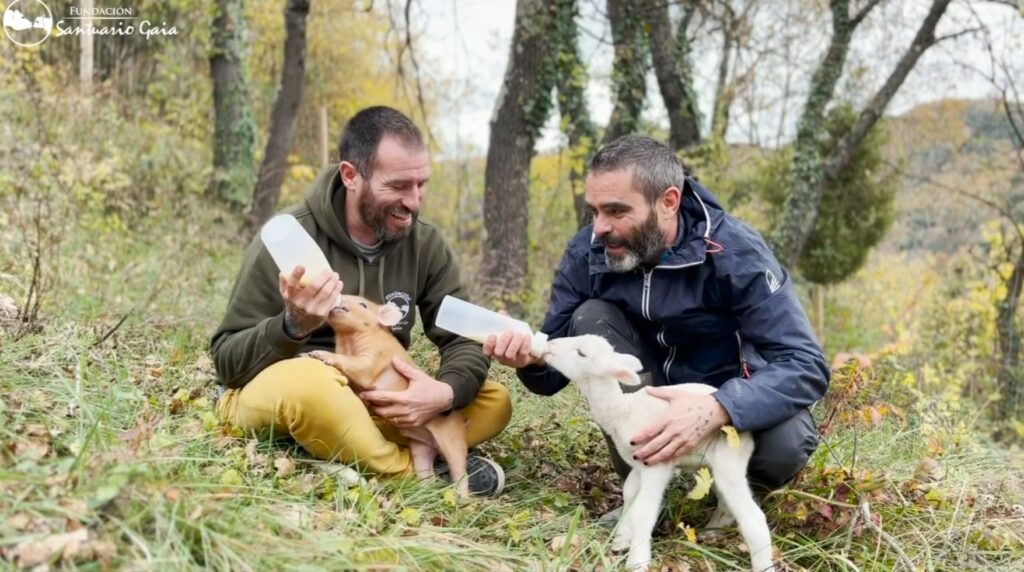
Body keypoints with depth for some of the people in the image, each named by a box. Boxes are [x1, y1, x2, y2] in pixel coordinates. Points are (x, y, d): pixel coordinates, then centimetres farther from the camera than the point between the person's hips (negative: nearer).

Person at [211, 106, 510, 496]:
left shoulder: (425, 243, -3)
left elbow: (465, 339, -3)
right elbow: (227, 361, -14)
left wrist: (445, 393, -26)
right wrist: (294, 326, -35)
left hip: (376, 403, 5)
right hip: (270, 396, -4)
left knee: (494, 403, -11)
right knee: (306, 380, -38)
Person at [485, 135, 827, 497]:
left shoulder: (733, 252, -24)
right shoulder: (586, 253, -14)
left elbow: (806, 366, -30)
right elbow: (556, 370, -7)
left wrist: (715, 410, -47)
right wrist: (531, 357, -33)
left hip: (732, 400, -3)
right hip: (649, 401, 3)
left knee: (785, 443, -35)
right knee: (591, 317, -21)